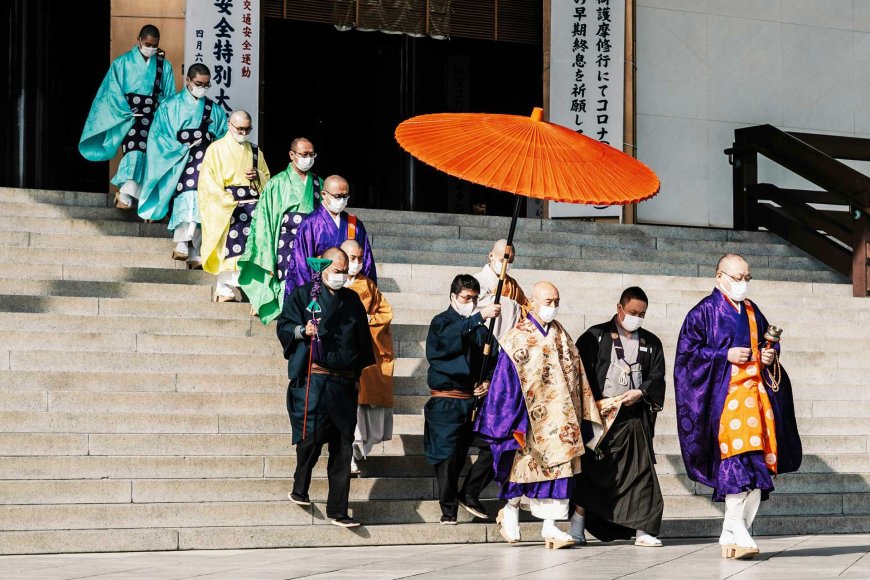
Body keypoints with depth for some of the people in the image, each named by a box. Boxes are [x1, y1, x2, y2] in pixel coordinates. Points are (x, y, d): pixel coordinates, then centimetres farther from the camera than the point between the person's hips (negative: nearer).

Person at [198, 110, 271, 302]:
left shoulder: (255, 151, 18)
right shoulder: (216, 149, 5)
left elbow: (267, 178, 23)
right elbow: (209, 181, -3)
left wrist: (257, 176, -1)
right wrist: (228, 201, -15)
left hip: (252, 205, 4)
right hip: (225, 206, -4)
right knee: (229, 248, -12)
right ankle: (225, 289, -8)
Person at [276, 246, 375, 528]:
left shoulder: (352, 300, 16)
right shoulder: (303, 294, 4)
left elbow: (363, 339, 22)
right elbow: (284, 326, 2)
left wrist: (358, 375, 17)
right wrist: (302, 331, -19)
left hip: (344, 382, 4)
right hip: (313, 380, -4)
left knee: (343, 446, 1)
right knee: (311, 435, -13)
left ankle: (338, 510, 5)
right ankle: (300, 488, 14)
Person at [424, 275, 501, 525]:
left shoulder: (480, 327, 15)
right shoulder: (441, 322, -1)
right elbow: (450, 337, -26)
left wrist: (488, 382, 2)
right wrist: (479, 317, -36)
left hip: (472, 400, 5)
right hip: (445, 402, -5)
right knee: (447, 456, -9)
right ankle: (448, 510, -7)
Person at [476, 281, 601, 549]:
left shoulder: (562, 337, 10)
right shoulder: (517, 339, -5)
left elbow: (576, 374, 13)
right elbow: (507, 382, -8)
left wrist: (580, 415, 7)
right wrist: (516, 423, -12)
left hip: (559, 417, 4)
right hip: (531, 419, -4)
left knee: (557, 467, -1)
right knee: (527, 464, 1)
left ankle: (550, 526, 0)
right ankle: (511, 510, 25)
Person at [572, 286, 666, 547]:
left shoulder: (651, 343, 17)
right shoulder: (596, 336, 4)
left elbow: (657, 377, 10)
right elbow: (580, 370, -2)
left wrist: (640, 393, -10)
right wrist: (595, 401, -12)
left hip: (635, 416, 3)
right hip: (599, 413, -3)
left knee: (640, 469, -2)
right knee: (591, 469, -3)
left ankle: (642, 529, 0)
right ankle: (577, 527, 2)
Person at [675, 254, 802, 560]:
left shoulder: (753, 312, 18)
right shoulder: (704, 312, 0)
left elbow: (769, 343, 29)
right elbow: (687, 352, -5)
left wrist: (771, 355, 6)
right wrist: (726, 356, -13)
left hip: (756, 393, 6)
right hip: (725, 394, -6)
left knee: (759, 462, 0)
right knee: (735, 458, -19)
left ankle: (732, 536, 6)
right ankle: (736, 530, -17)